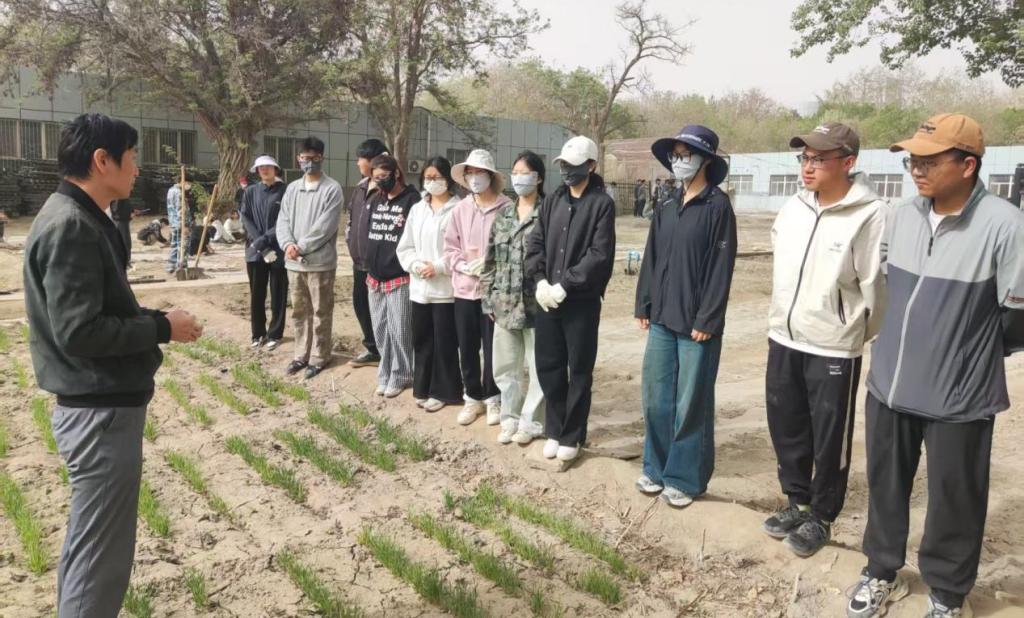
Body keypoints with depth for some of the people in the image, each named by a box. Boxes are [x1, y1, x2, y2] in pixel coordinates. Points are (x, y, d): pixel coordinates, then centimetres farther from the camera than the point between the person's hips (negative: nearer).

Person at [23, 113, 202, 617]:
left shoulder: (80, 218, 12)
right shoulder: (71, 226, -20)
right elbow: (79, 332, -25)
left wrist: (153, 318, 6)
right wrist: (162, 328, -15)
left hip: (101, 403, 10)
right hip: (101, 410, -10)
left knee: (87, 544, 22)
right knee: (100, 555, 1)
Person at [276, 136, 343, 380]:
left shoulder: (332, 188, -7)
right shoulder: (292, 188, 12)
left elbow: (325, 227, -15)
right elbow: (283, 221, 7)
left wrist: (301, 247, -15)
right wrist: (288, 244, -12)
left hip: (320, 262, -6)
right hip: (294, 262, 6)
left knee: (320, 312, 3)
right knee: (299, 311, 14)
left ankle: (319, 357, 14)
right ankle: (302, 354, 26)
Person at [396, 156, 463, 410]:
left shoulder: (457, 210, -8)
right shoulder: (417, 209, 12)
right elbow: (405, 247, 11)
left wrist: (437, 267, -16)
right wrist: (416, 265, -6)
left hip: (446, 287, -6)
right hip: (419, 287, 6)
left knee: (444, 342, 3)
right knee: (422, 340, 13)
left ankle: (442, 391, 15)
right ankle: (423, 388, 26)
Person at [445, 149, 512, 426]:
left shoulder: (506, 208, -8)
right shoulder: (460, 209, 5)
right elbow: (449, 248, 6)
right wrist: (464, 265, -10)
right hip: (464, 288, 4)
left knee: (492, 347, 6)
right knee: (467, 348, 11)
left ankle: (493, 397, 24)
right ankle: (473, 397, 28)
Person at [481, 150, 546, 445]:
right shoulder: (503, 214, 11)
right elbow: (490, 259, 11)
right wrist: (489, 300, 7)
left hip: (536, 304, -5)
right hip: (504, 304, 6)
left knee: (539, 367, 6)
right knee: (504, 366, 13)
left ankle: (530, 421, 20)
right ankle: (511, 417, 29)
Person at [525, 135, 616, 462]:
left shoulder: (602, 204, -5)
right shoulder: (552, 201, 11)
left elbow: (600, 255, -13)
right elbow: (535, 243, 7)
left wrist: (564, 285, -17)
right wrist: (540, 280, -9)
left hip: (582, 301, -5)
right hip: (547, 299, 5)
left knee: (579, 371, 6)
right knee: (548, 366, 11)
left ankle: (572, 436, 19)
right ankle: (554, 430, 26)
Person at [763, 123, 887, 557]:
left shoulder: (870, 216, -17)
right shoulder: (792, 208, 3)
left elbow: (876, 287, -11)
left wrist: (867, 337, -1)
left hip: (834, 349, -6)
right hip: (783, 341, 6)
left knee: (829, 440, 9)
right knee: (786, 429, 17)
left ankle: (821, 517, 27)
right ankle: (796, 502, 36)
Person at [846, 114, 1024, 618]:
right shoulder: (900, 217, 0)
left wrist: (965, 348, 1)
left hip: (959, 397, -5)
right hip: (889, 385, 5)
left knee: (953, 501, 12)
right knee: (885, 486, 18)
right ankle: (882, 573, 40)